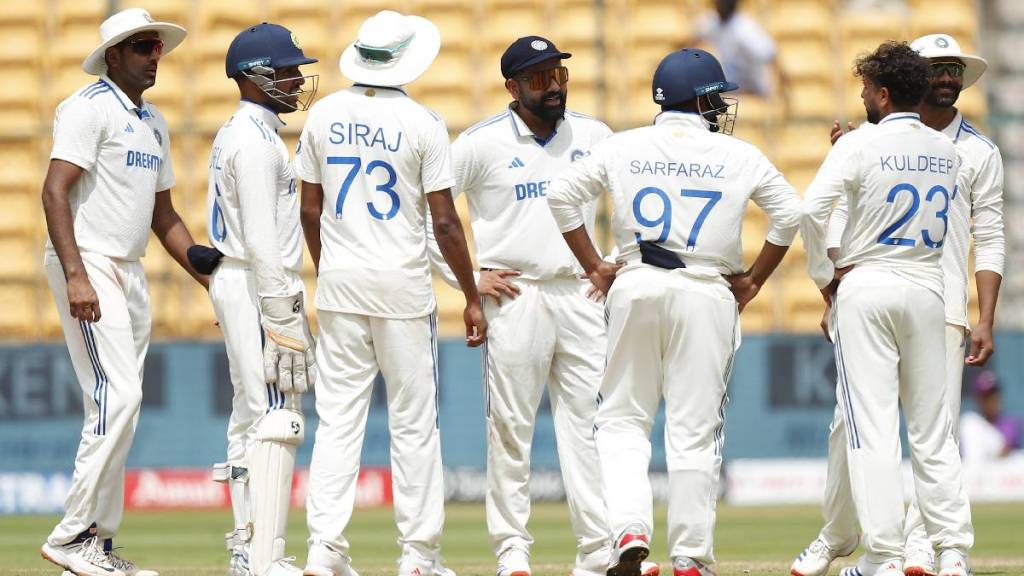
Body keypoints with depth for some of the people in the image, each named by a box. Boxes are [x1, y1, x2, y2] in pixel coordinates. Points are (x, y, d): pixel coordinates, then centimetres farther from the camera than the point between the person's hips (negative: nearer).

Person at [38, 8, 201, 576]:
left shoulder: (154, 123, 19)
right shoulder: (90, 107, -8)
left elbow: (164, 216, 25)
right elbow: (55, 191, -18)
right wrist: (76, 276, -27)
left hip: (131, 273, 9)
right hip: (88, 265, -9)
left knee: (117, 410, 8)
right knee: (117, 397, -17)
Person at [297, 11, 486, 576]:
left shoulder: (324, 115, 3)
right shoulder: (421, 124, -8)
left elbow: (309, 210, 8)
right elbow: (445, 222, -8)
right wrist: (471, 298, 0)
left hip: (340, 281, 3)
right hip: (402, 285, -3)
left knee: (337, 419, 4)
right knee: (413, 422, 4)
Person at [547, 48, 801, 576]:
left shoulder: (623, 148, 5)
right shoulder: (740, 157, 2)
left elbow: (561, 195, 3)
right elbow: (790, 213, 5)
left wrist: (594, 266, 8)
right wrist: (753, 279, 12)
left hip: (634, 289, 1)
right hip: (707, 295, -1)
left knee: (622, 418, 12)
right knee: (694, 429, 4)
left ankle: (630, 529, -8)